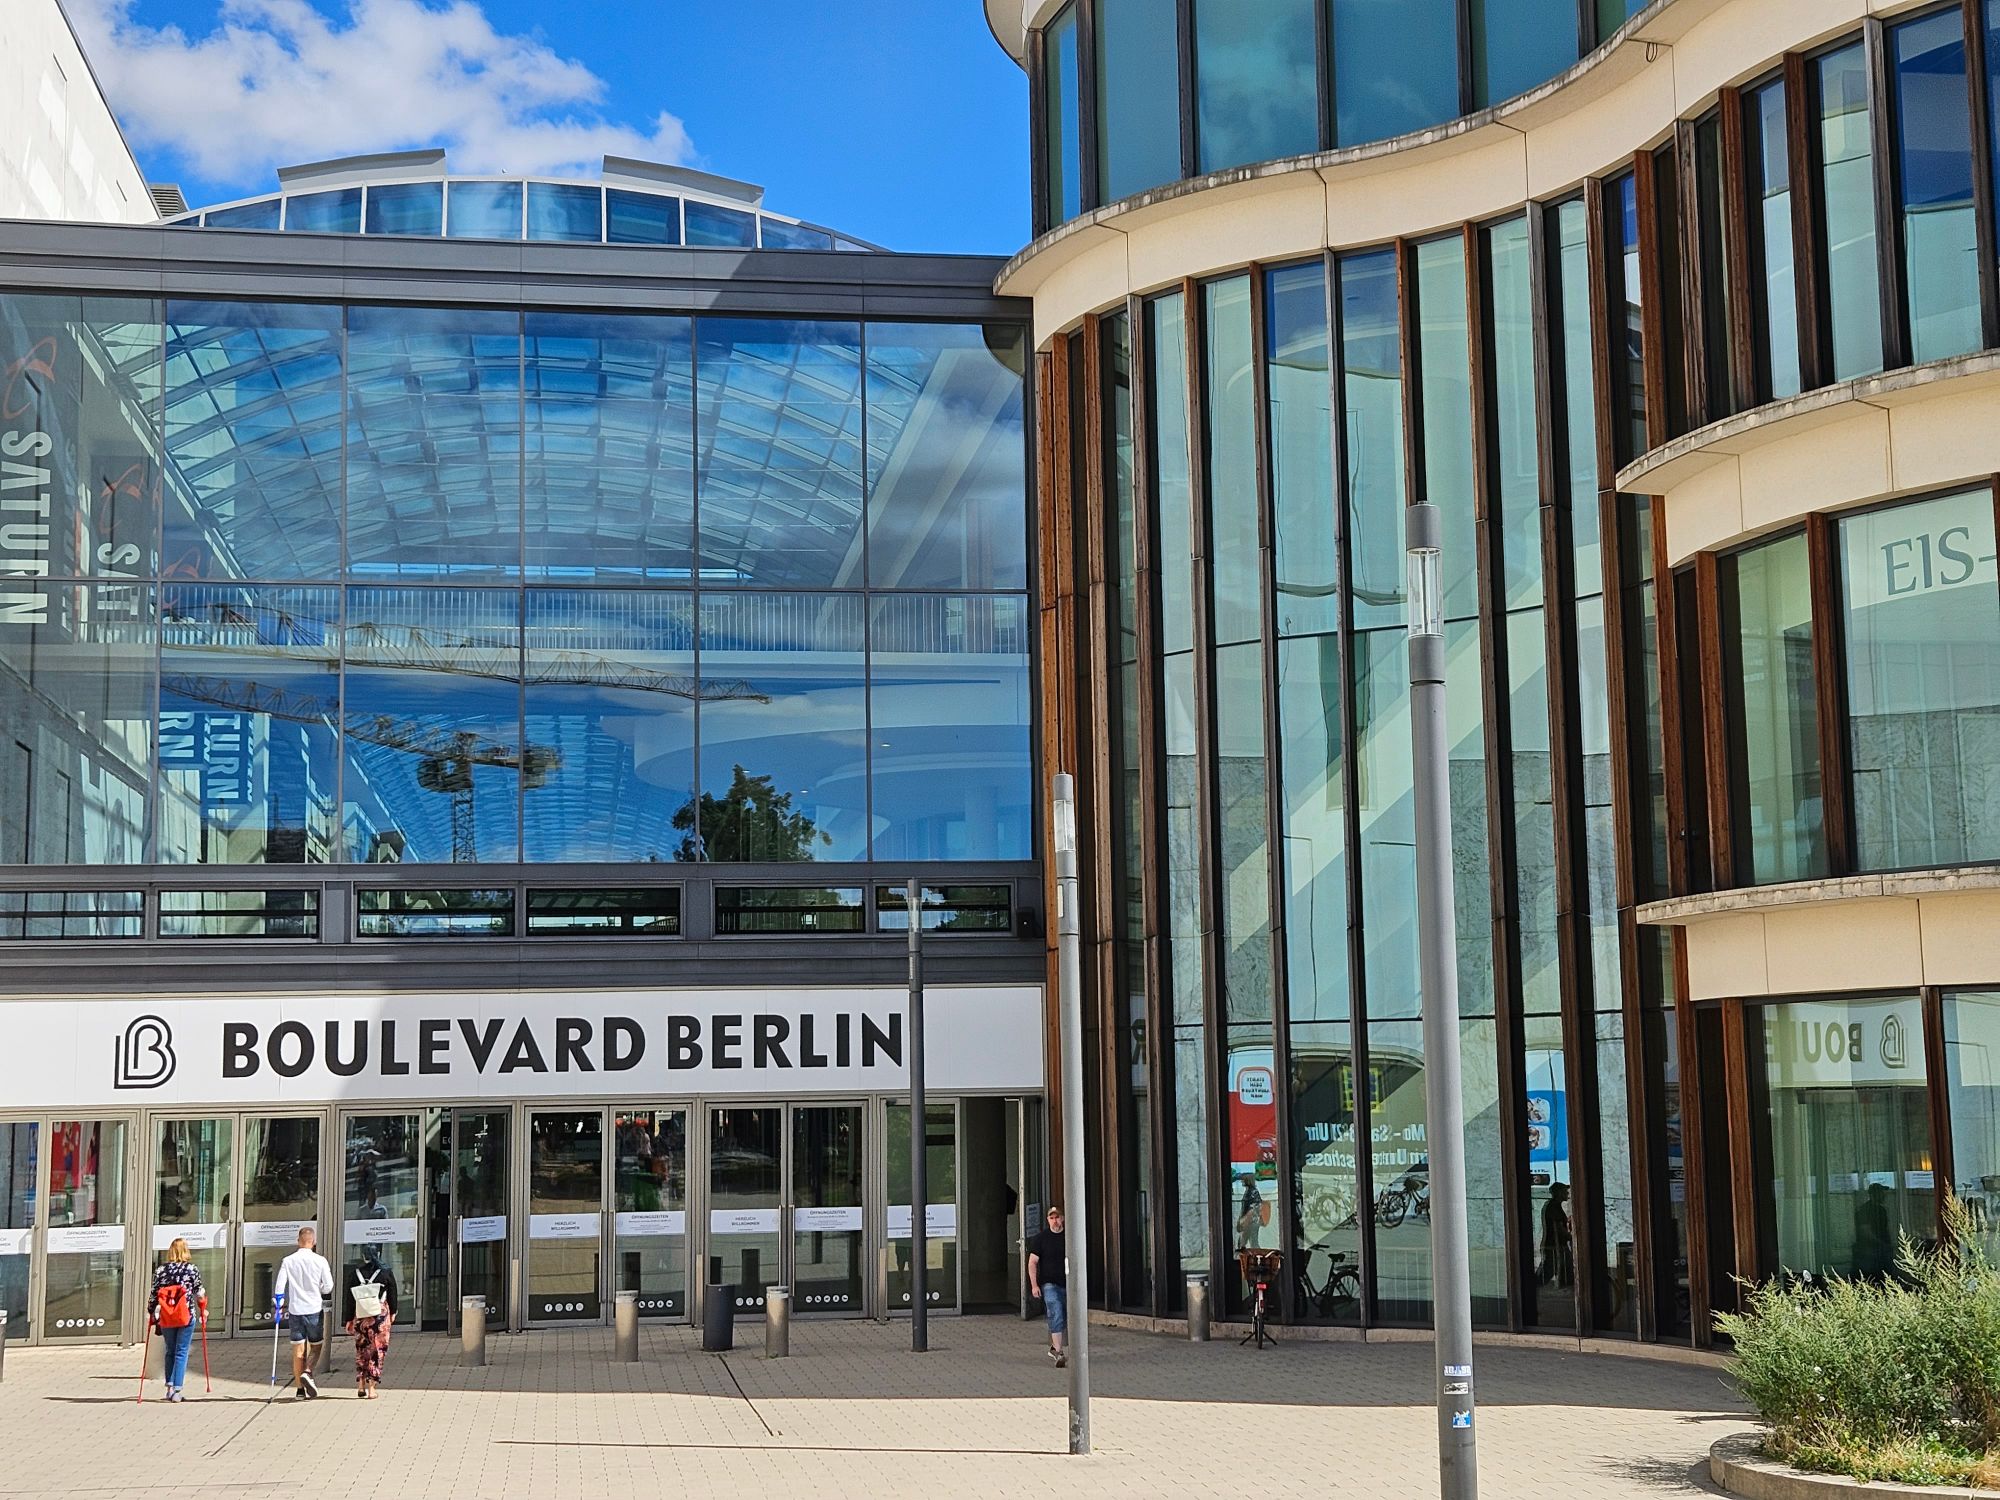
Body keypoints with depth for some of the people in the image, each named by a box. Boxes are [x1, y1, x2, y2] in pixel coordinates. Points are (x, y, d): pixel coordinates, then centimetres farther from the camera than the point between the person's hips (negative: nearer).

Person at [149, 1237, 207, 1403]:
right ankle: (177, 1390, -3)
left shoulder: (160, 1269, 1)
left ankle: (170, 1387, 14)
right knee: (181, 1353, 2)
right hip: (187, 1316, -2)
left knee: (170, 1352, 17)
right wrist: (203, 1310, 16)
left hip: (165, 1318, 2)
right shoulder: (191, 1269, -4)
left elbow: (153, 1294, 3)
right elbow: (200, 1293, 1)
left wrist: (151, 1314, 14)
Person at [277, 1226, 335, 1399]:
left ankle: (299, 1389, 6)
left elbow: (280, 1286, -4)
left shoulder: (287, 1261, -2)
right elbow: (328, 1286, -3)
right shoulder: (320, 1261, -6)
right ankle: (307, 1372, -13)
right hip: (314, 1308, -1)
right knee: (316, 1346, 13)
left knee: (298, 1349, 6)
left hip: (294, 1309, 1)